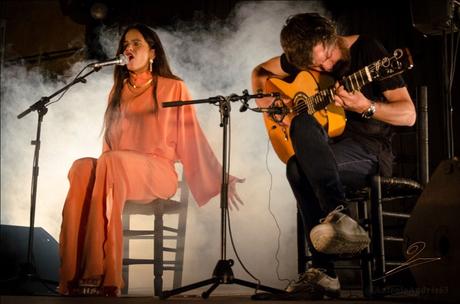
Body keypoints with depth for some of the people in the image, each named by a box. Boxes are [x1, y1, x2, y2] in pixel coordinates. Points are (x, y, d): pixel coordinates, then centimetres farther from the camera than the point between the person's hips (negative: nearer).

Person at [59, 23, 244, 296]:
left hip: (158, 173, -4)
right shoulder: (118, 92, 25)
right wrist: (108, 168, 10)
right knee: (84, 167, -33)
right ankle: (74, 276, -42)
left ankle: (102, 276, -44)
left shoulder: (173, 87, 11)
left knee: (111, 162, -38)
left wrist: (221, 179, 0)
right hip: (116, 170, 4)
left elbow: (193, 138, 8)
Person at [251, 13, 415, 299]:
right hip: (327, 147, 5)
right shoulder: (303, 57, 5)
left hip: (370, 149, -5)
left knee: (299, 168, -36)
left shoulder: (368, 50, -9)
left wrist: (366, 107, -30)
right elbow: (261, 71, 23)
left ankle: (324, 269, -43)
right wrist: (264, 97, 1)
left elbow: (409, 115, -11)